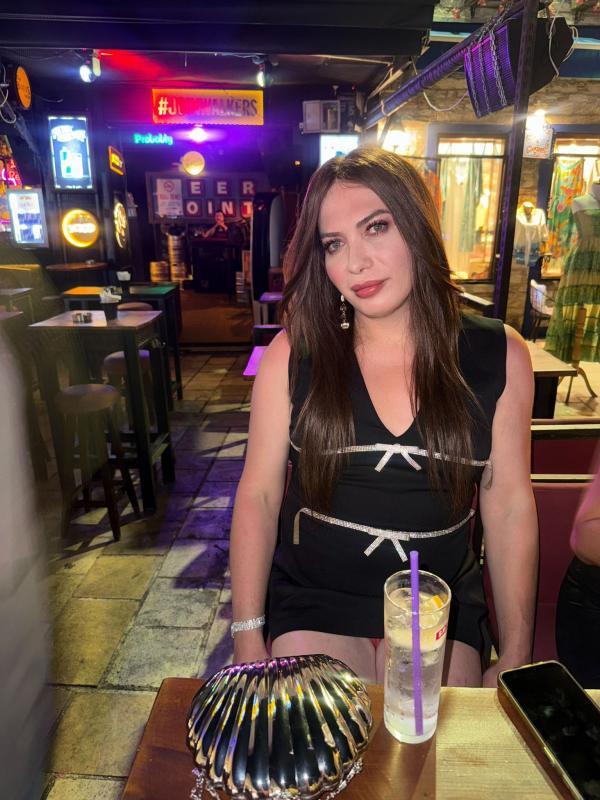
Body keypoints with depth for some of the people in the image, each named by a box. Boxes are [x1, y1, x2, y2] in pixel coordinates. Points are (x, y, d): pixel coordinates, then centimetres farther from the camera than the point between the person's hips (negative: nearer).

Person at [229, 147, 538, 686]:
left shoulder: (500, 357, -8)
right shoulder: (292, 354, -11)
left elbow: (510, 507, -3)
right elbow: (259, 494, -7)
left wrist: (516, 660, 0)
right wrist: (248, 637, -6)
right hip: (313, 607, 0)